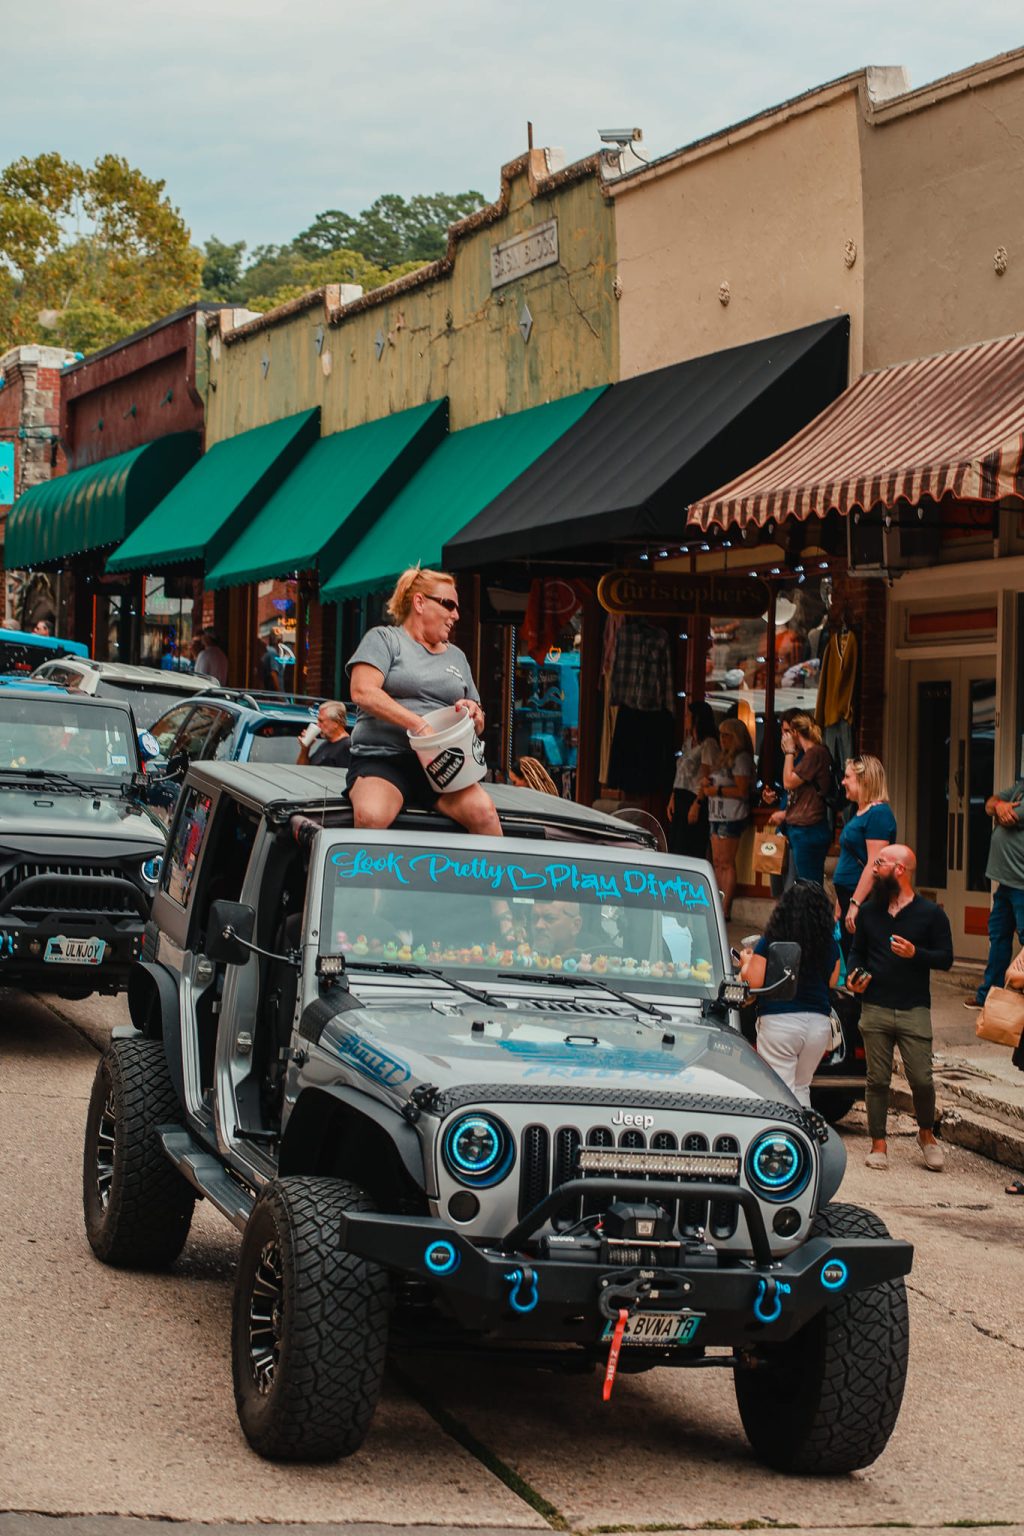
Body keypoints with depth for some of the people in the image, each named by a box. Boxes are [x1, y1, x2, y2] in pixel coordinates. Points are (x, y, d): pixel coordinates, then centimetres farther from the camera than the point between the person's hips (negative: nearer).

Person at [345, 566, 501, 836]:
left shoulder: (456, 657, 25)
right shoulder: (383, 639, 8)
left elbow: (478, 726, 29)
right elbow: (362, 692, -10)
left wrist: (474, 713, 2)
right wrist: (420, 725, -18)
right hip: (382, 759, -4)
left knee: (483, 811, -27)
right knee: (371, 816, -37)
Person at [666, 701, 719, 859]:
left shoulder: (708, 744, -10)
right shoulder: (688, 741, 17)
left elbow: (706, 778, -14)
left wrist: (697, 805, -18)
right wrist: (673, 798, 10)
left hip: (695, 799, -9)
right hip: (681, 798, 9)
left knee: (690, 851, -8)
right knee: (675, 845, 7)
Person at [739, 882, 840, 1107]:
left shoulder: (770, 942, -8)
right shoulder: (830, 945, 2)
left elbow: (754, 982, -10)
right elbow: (832, 982, 12)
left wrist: (746, 962, 9)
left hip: (779, 1022, -4)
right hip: (819, 1022, 4)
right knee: (801, 1089, 20)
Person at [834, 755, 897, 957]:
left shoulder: (878, 814, -14)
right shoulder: (858, 813, 17)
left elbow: (874, 865, -21)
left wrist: (855, 903, -24)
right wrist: (842, 905, 21)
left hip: (864, 902, -10)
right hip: (850, 899, 10)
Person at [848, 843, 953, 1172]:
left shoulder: (930, 914, 0)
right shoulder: (868, 912, 12)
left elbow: (945, 958, -1)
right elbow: (857, 951, 20)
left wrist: (915, 954, -18)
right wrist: (853, 977, 0)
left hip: (914, 1009, -3)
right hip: (875, 1008, 3)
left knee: (921, 1079, -6)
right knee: (877, 1080, 3)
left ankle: (926, 1133, 17)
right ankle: (878, 1144, 11)